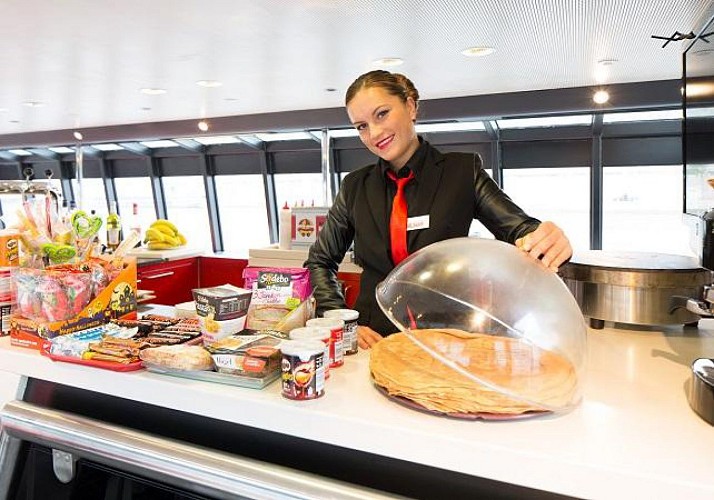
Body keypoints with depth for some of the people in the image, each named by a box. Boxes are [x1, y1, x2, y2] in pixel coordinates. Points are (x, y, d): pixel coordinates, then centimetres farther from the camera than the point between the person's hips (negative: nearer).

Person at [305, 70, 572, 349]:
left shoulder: (463, 172, 2)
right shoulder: (355, 187, 7)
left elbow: (519, 229, -4)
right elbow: (319, 262, 14)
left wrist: (547, 242, -27)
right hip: (374, 339, 1)